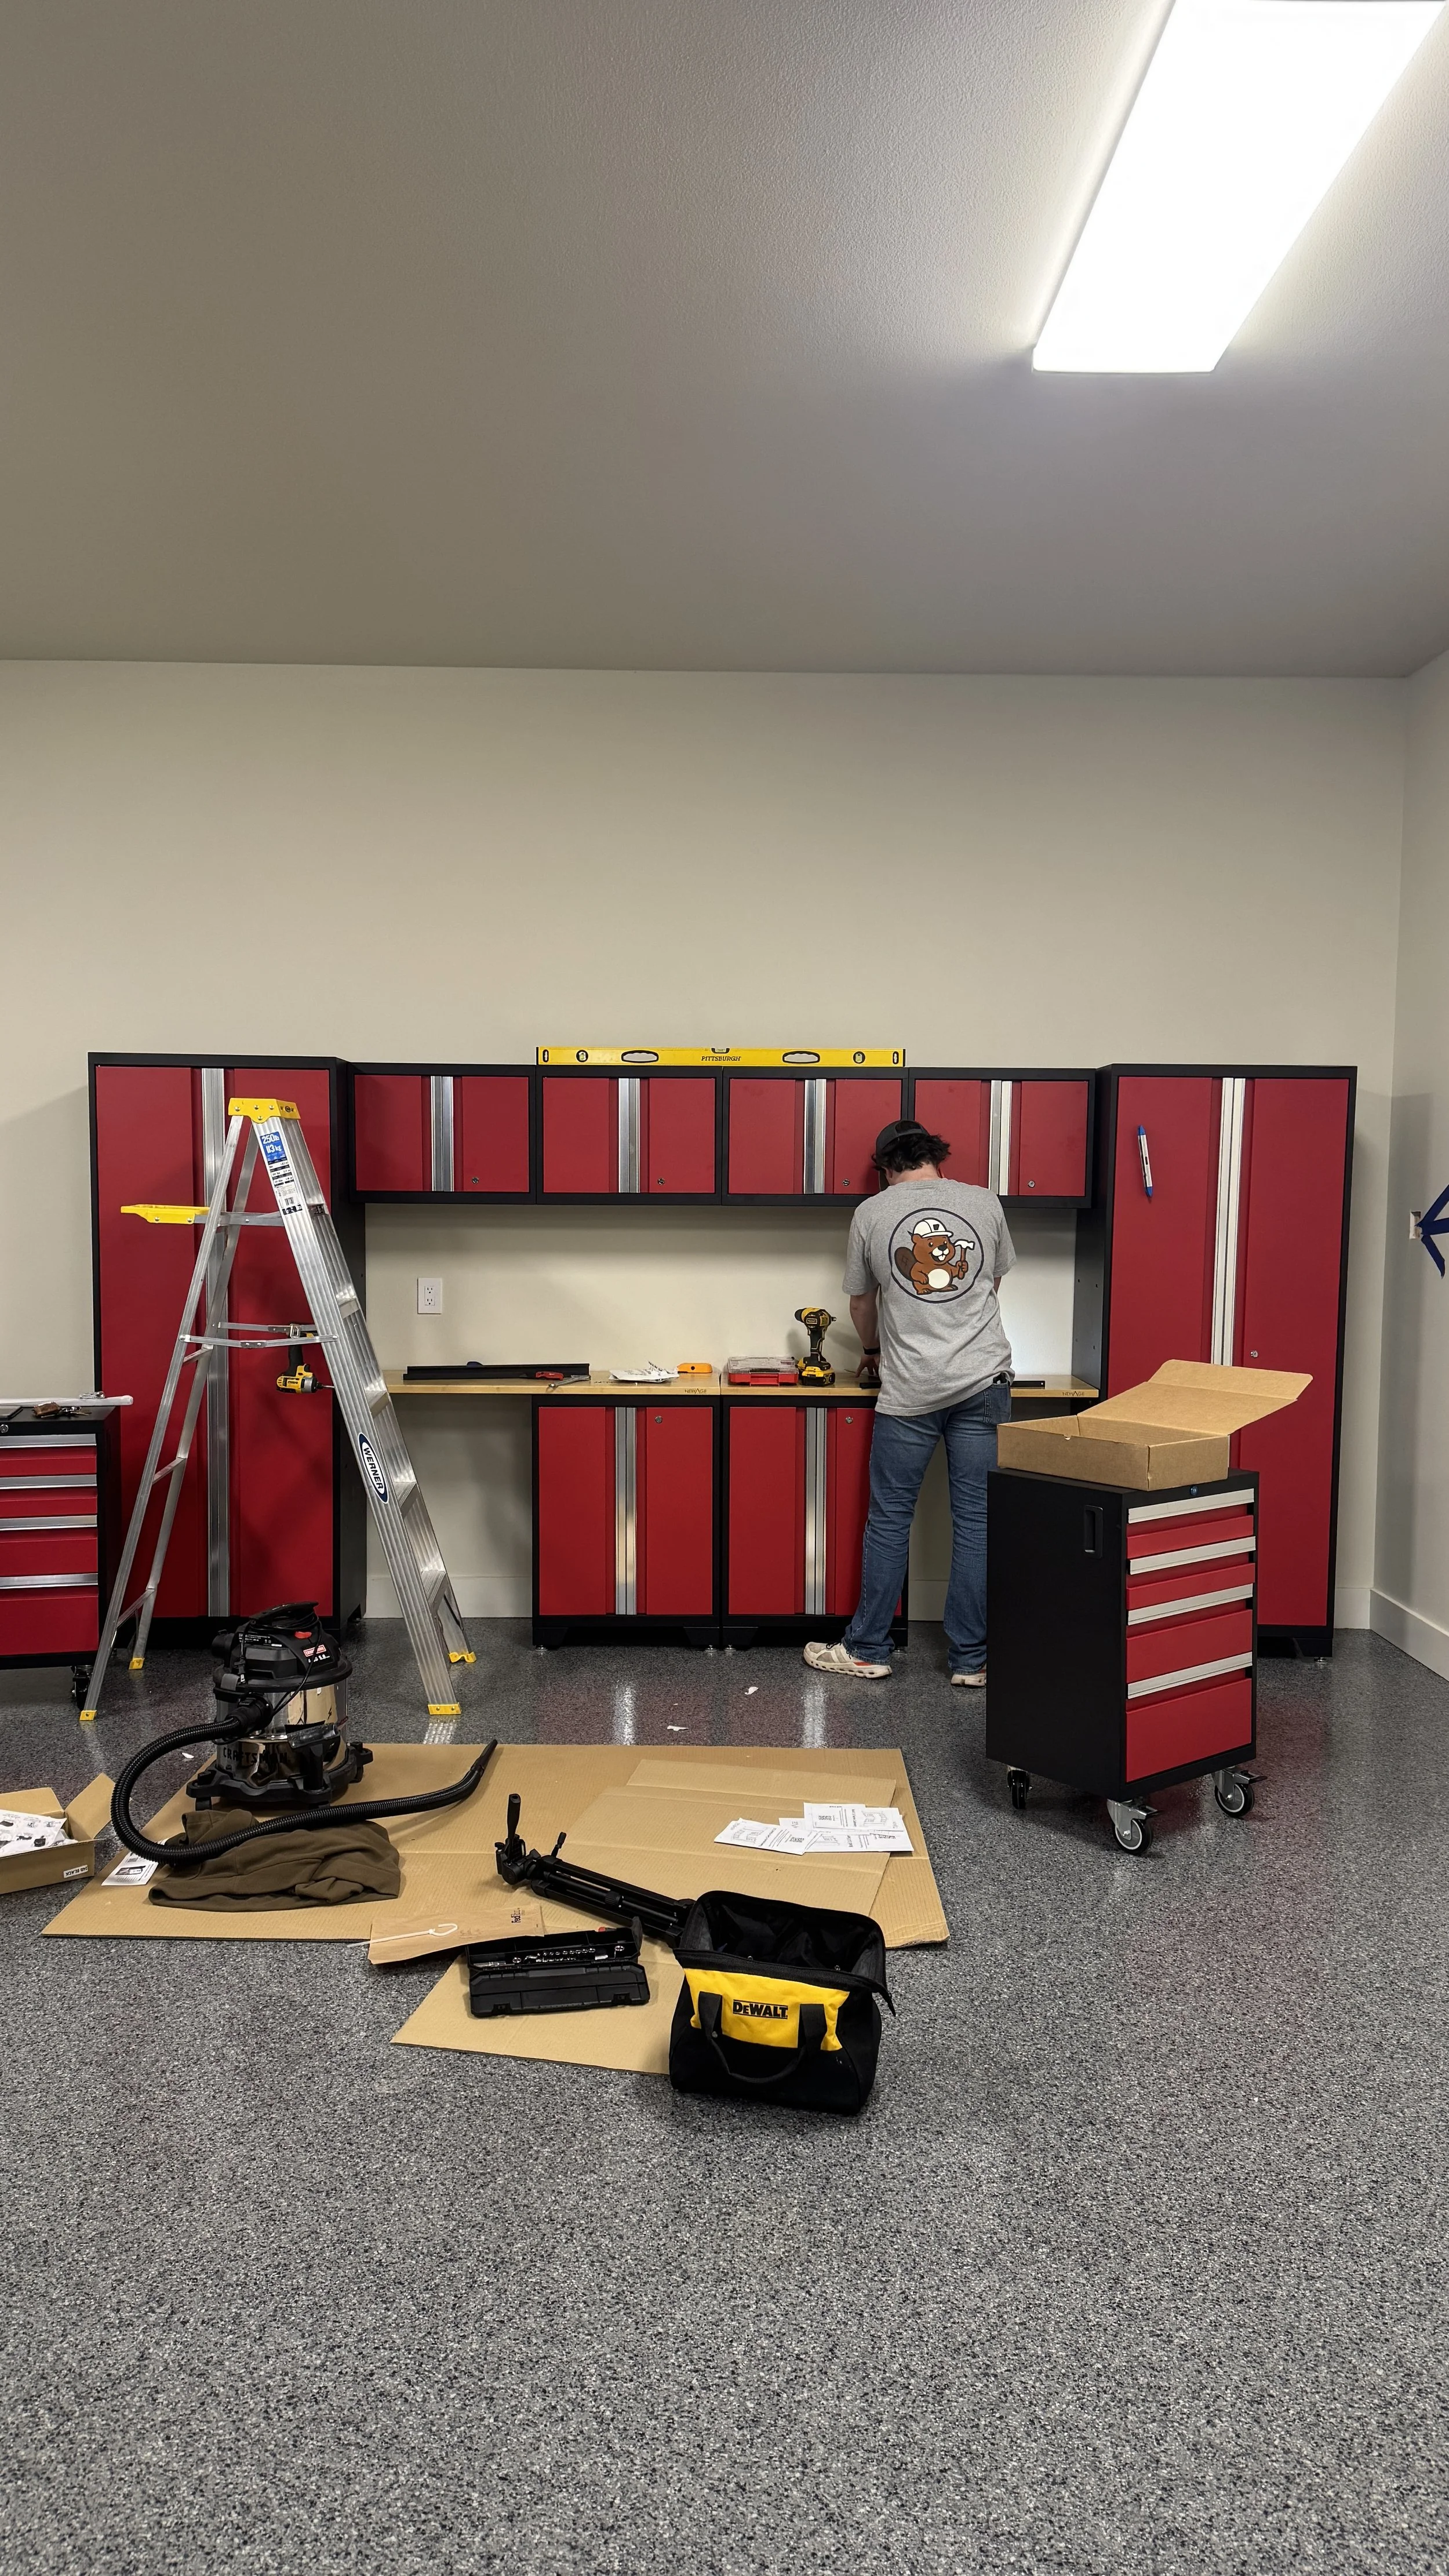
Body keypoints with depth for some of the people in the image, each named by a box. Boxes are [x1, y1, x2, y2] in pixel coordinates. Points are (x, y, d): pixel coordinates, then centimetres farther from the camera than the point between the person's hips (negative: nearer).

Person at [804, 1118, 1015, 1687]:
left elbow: (861, 1303, 14)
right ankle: (971, 1660, 12)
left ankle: (867, 1650, 17)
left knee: (888, 1519, 8)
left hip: (910, 1390, -1)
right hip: (984, 1382, 2)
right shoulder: (985, 1203, 6)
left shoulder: (871, 1213, 2)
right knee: (976, 1522, 5)